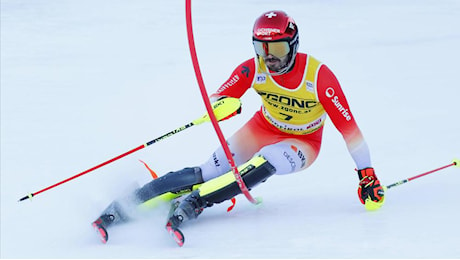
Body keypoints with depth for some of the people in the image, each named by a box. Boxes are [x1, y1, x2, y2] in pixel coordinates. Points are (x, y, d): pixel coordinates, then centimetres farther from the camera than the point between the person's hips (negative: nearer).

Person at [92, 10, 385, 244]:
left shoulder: (319, 76, -27)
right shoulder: (253, 69, -18)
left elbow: (348, 126, -23)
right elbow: (219, 99, -14)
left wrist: (367, 174, -23)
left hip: (302, 143, -2)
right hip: (262, 130, 2)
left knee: (266, 162, -37)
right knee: (209, 172, -20)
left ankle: (194, 202, -40)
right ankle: (123, 206, -23)